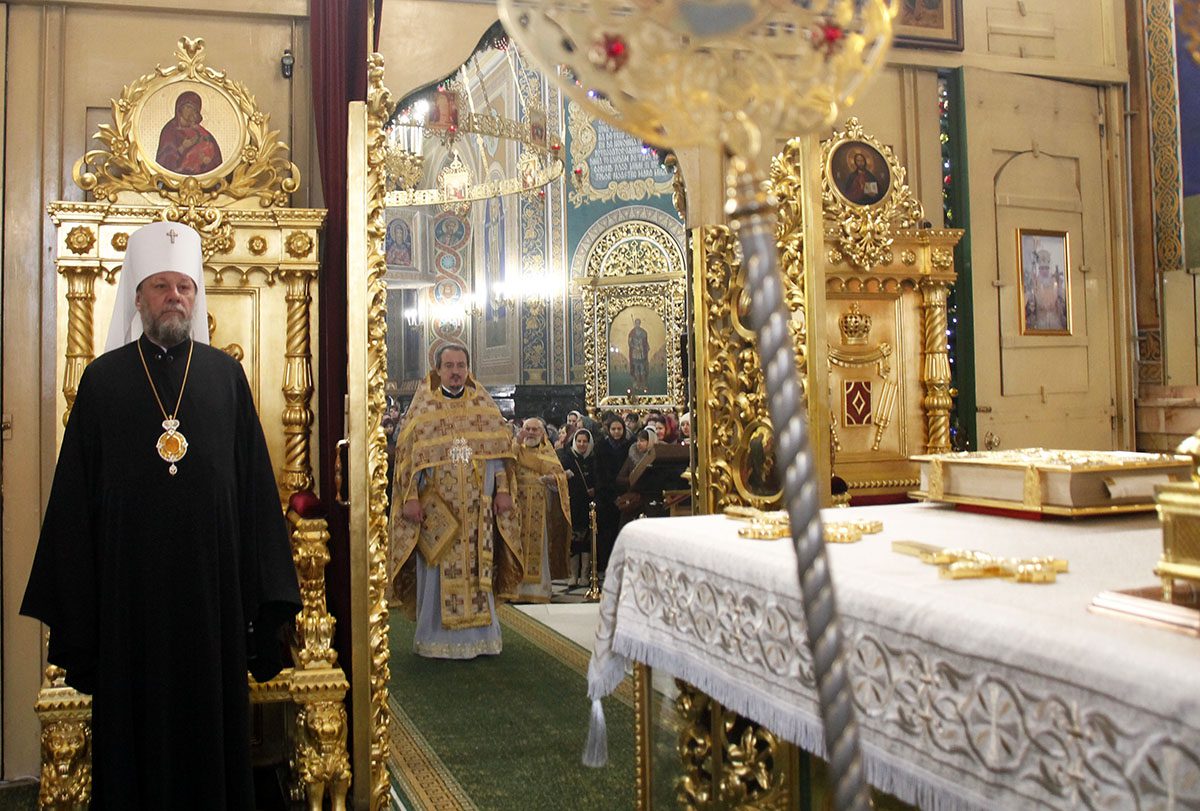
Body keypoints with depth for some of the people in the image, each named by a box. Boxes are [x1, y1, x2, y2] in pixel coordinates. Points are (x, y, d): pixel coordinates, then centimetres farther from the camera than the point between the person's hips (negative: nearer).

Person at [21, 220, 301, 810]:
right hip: (127, 583, 0)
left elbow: (254, 482, 4)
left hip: (211, 578, 0)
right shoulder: (103, 378, 4)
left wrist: (262, 589, -1)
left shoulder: (225, 375, 5)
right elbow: (75, 492, 3)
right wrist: (73, 600, 0)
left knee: (212, 710, 8)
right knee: (134, 720, 8)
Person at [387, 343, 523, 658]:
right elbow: (408, 453, -2)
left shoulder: (484, 405, 9)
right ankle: (435, 636, 10)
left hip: (477, 507, 2)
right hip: (436, 507, -2)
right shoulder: (423, 407, 3)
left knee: (478, 570, 5)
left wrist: (502, 489, 0)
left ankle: (480, 634, 14)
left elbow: (500, 449, 9)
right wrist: (411, 497, -9)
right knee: (437, 571, 1)